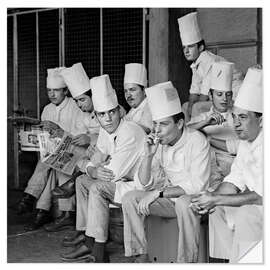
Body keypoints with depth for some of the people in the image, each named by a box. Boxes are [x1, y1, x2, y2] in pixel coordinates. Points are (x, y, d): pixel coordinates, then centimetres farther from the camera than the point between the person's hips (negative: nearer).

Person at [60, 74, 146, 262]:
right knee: (82, 181, 10)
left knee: (98, 188, -26)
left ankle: (98, 253, -19)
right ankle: (86, 239, 7)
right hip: (125, 182, 10)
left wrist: (97, 170, -5)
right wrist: (93, 171, -17)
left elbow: (114, 173, -25)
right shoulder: (106, 131, 5)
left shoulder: (130, 133, -25)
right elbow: (96, 161, 8)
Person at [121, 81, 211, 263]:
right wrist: (149, 155, -16)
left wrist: (158, 193, -24)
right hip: (170, 197, 6)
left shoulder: (197, 141, -17)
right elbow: (145, 182, 2)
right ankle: (140, 258, -9)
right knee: (130, 199, -11)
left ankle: (185, 261, -23)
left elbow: (197, 186, -24)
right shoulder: (159, 143, 0)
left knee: (185, 203, -38)